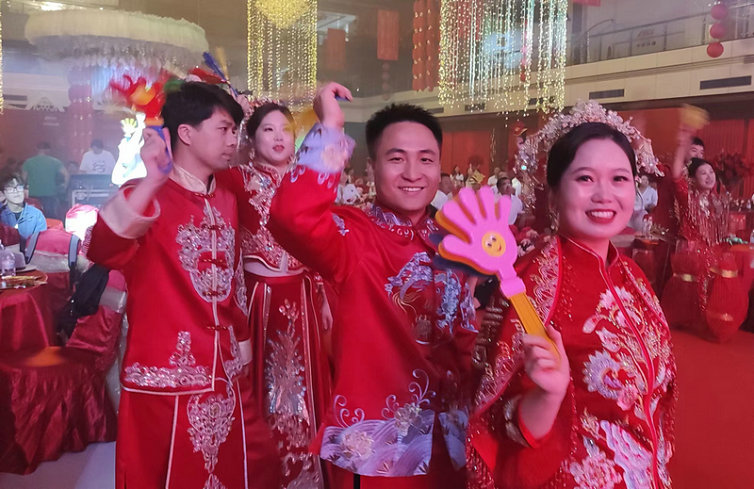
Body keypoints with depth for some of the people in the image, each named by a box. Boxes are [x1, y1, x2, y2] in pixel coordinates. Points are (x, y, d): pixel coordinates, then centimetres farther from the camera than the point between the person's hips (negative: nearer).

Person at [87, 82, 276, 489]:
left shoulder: (226, 200, 8)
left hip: (224, 376, 6)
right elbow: (103, 252, -32)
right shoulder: (147, 197, -12)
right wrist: (151, 183, -43)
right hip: (165, 380, -6)